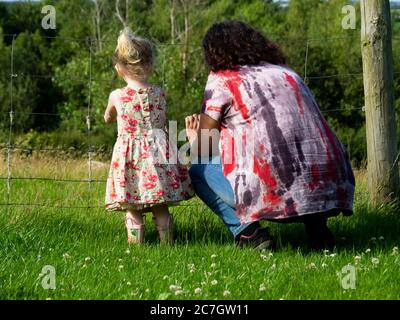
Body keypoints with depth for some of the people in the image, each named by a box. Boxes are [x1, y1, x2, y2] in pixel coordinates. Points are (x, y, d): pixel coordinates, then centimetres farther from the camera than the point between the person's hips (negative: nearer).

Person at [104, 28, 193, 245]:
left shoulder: (116, 96, -4)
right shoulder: (159, 94, -1)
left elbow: (107, 118, 18)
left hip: (129, 157, -2)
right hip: (157, 152, 2)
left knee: (132, 209, 5)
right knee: (161, 209, 12)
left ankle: (135, 241, 1)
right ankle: (166, 241, 13)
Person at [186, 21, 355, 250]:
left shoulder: (222, 80, 6)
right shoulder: (287, 73, 22)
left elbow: (202, 151, 9)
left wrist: (194, 139, 35)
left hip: (272, 193, -5)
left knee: (199, 170, 18)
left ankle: (248, 232, -1)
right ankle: (315, 222, 15)